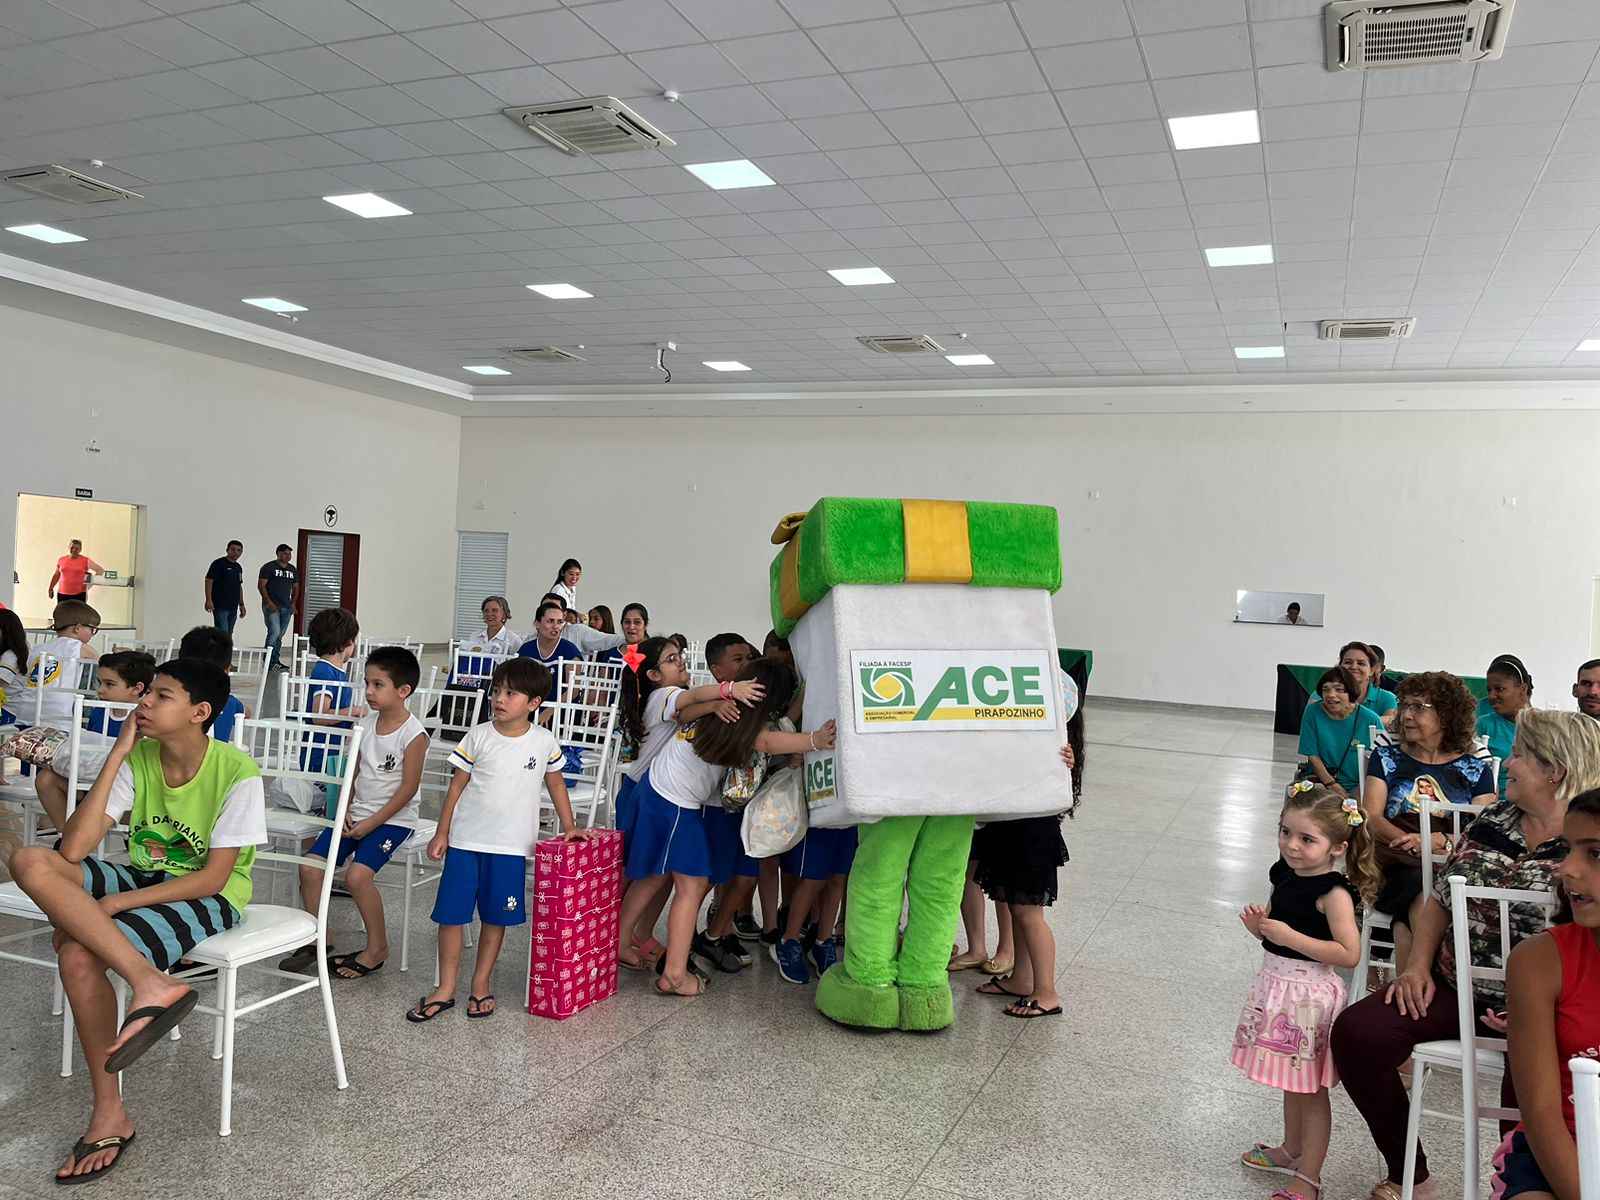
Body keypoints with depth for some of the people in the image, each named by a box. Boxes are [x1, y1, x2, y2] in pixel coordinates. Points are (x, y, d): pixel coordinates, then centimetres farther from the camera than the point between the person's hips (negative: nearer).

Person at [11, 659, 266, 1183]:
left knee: (78, 953, -30)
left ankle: (110, 1114, -15)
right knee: (31, 861, -22)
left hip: (207, 899, -6)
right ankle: (149, 981, -33)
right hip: (142, 880, 6)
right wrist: (116, 757, -16)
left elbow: (214, 877, -17)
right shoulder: (137, 758, -4)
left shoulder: (236, 772, -18)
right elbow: (73, 850, -14)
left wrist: (116, 904, -23)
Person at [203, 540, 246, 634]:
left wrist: (241, 604, 20)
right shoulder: (218, 563, -6)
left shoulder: (238, 567, 17)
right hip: (220, 606, -8)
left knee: (229, 635, 8)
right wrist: (208, 600, -20)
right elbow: (209, 581, -12)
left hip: (233, 607, 8)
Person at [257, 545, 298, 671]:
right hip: (272, 606, -6)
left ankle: (275, 661, 14)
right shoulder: (268, 567, -3)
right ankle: (267, 660, -8)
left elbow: (295, 587, 21)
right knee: (274, 632, -16)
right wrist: (269, 602, -15)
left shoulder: (292, 569, 15)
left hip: (286, 608, 6)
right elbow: (261, 585, -7)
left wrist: (293, 604, 9)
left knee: (280, 635, 7)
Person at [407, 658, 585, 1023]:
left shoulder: (544, 741, -3)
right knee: (451, 914, 4)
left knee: (495, 918, 10)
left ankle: (481, 984, 26)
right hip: (465, 840, 0)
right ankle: (445, 989, 17)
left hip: (510, 845, 0)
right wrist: (442, 833, 1)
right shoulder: (478, 736, -4)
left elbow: (555, 783, 12)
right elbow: (457, 785, 2)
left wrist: (568, 826, 10)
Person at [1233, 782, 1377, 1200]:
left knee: (1311, 1089, 5)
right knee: (1292, 1081, 24)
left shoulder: (1333, 891, -20)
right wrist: (1258, 924, -8)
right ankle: (1292, 1151, 42)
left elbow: (1349, 954, -27)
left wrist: (1289, 935, -27)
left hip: (1311, 994, -8)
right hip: (1278, 984, 8)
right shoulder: (1284, 874, 3)